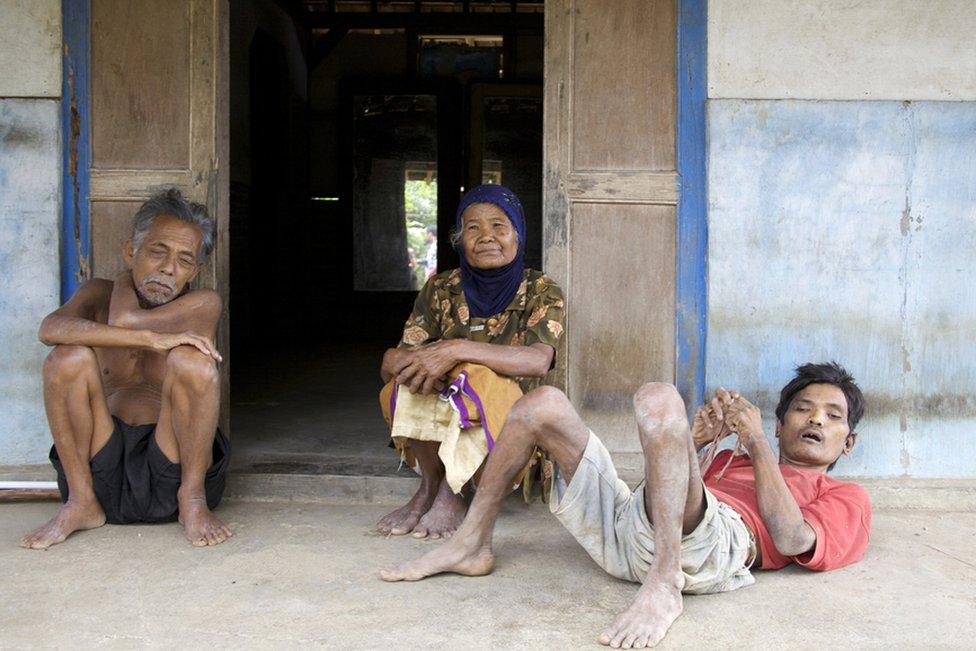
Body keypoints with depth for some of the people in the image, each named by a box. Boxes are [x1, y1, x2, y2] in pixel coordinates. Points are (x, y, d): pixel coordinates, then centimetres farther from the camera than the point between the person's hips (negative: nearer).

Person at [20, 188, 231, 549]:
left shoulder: (203, 306, -3)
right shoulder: (99, 295, 6)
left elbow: (124, 321, -20)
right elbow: (51, 328, -19)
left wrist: (125, 280, 3)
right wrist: (151, 339, -28)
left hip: (171, 467, -2)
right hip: (104, 468, 3)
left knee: (191, 359, -26)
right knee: (68, 357, -18)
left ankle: (193, 499, -12)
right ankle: (82, 503, -9)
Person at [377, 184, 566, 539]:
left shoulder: (541, 292, -5)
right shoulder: (441, 289, 3)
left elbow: (539, 361, -25)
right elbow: (391, 362, -6)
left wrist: (458, 350, -35)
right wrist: (399, 360, -32)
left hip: (508, 426, -2)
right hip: (438, 431, 3)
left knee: (479, 374, -33)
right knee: (412, 372, -26)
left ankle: (452, 496, -18)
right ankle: (430, 485, -13)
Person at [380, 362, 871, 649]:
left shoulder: (846, 498, 23)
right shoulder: (733, 461, 38)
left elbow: (791, 538, -1)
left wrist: (757, 441, 5)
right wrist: (693, 441, 12)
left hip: (714, 541, -7)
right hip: (624, 528, 7)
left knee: (659, 398, -29)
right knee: (544, 403, 10)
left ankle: (663, 588, -30)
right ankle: (472, 546, 9)